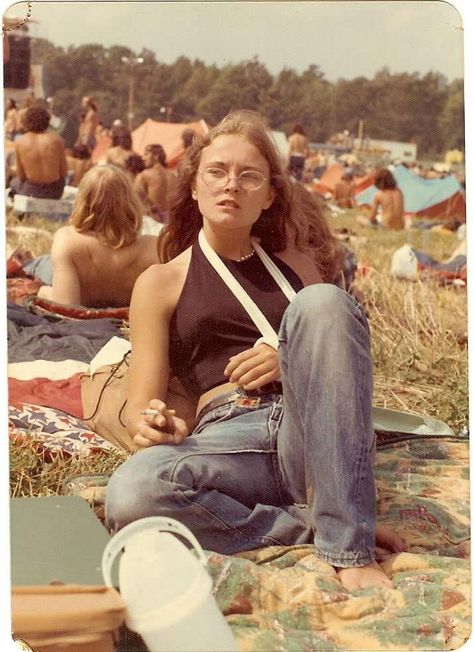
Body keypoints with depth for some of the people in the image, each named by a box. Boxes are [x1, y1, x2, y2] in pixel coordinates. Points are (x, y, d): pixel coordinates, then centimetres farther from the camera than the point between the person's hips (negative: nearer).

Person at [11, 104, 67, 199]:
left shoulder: (19, 142, -13)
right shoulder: (57, 140, -15)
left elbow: (21, 176, -6)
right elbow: (64, 173, -8)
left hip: (31, 191, 0)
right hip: (55, 192, 0)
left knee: (14, 182, 36)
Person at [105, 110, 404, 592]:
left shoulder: (295, 263, 21)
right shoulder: (160, 282, 15)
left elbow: (346, 355, 20)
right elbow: (139, 407, 8)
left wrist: (299, 361, -3)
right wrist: (151, 424, -17)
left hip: (316, 437, 2)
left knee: (321, 302, -27)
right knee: (129, 493, -35)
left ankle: (349, 546, -30)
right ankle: (314, 527, -18)